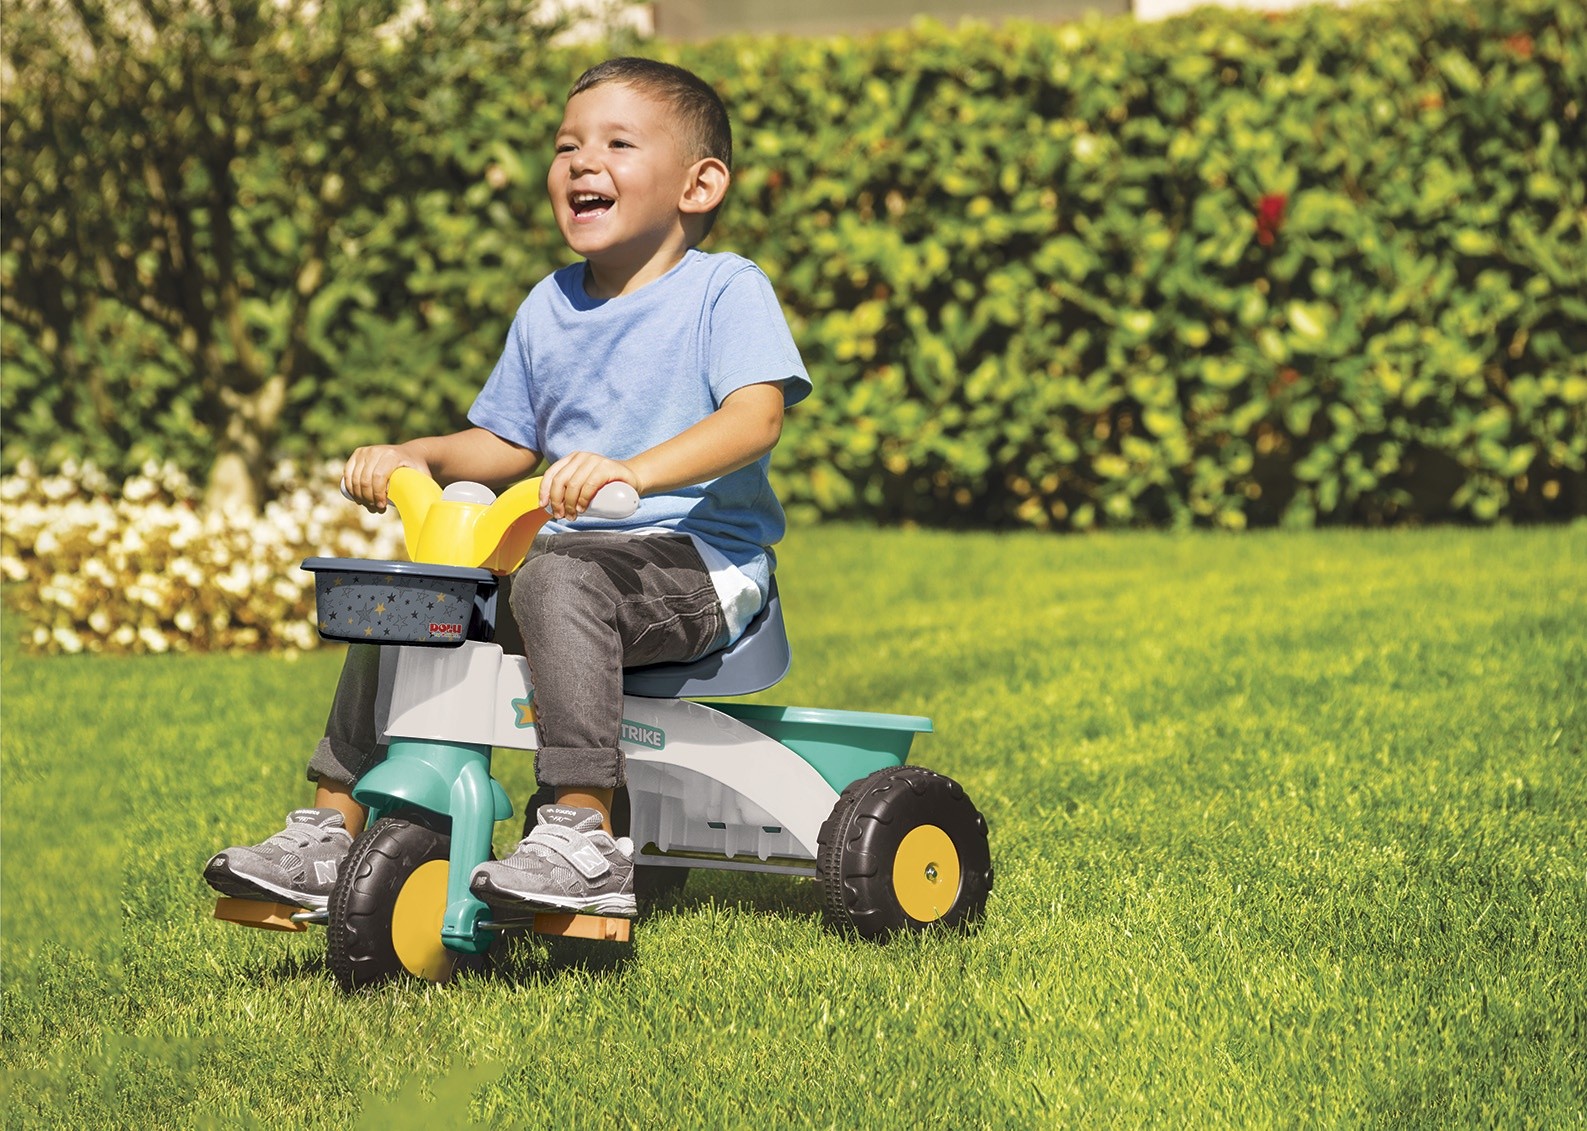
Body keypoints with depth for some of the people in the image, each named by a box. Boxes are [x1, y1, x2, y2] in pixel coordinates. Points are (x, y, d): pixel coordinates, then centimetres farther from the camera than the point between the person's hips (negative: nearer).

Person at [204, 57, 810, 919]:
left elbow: (755, 416, -23)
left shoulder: (724, 290, -6)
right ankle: (332, 829, 1)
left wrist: (634, 470, -39)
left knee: (557, 579, -35)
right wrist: (415, 456, 3)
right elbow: (505, 444, 24)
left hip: (698, 564, -7)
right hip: (571, 547, 8)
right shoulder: (547, 308, 15)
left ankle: (583, 839, -39)